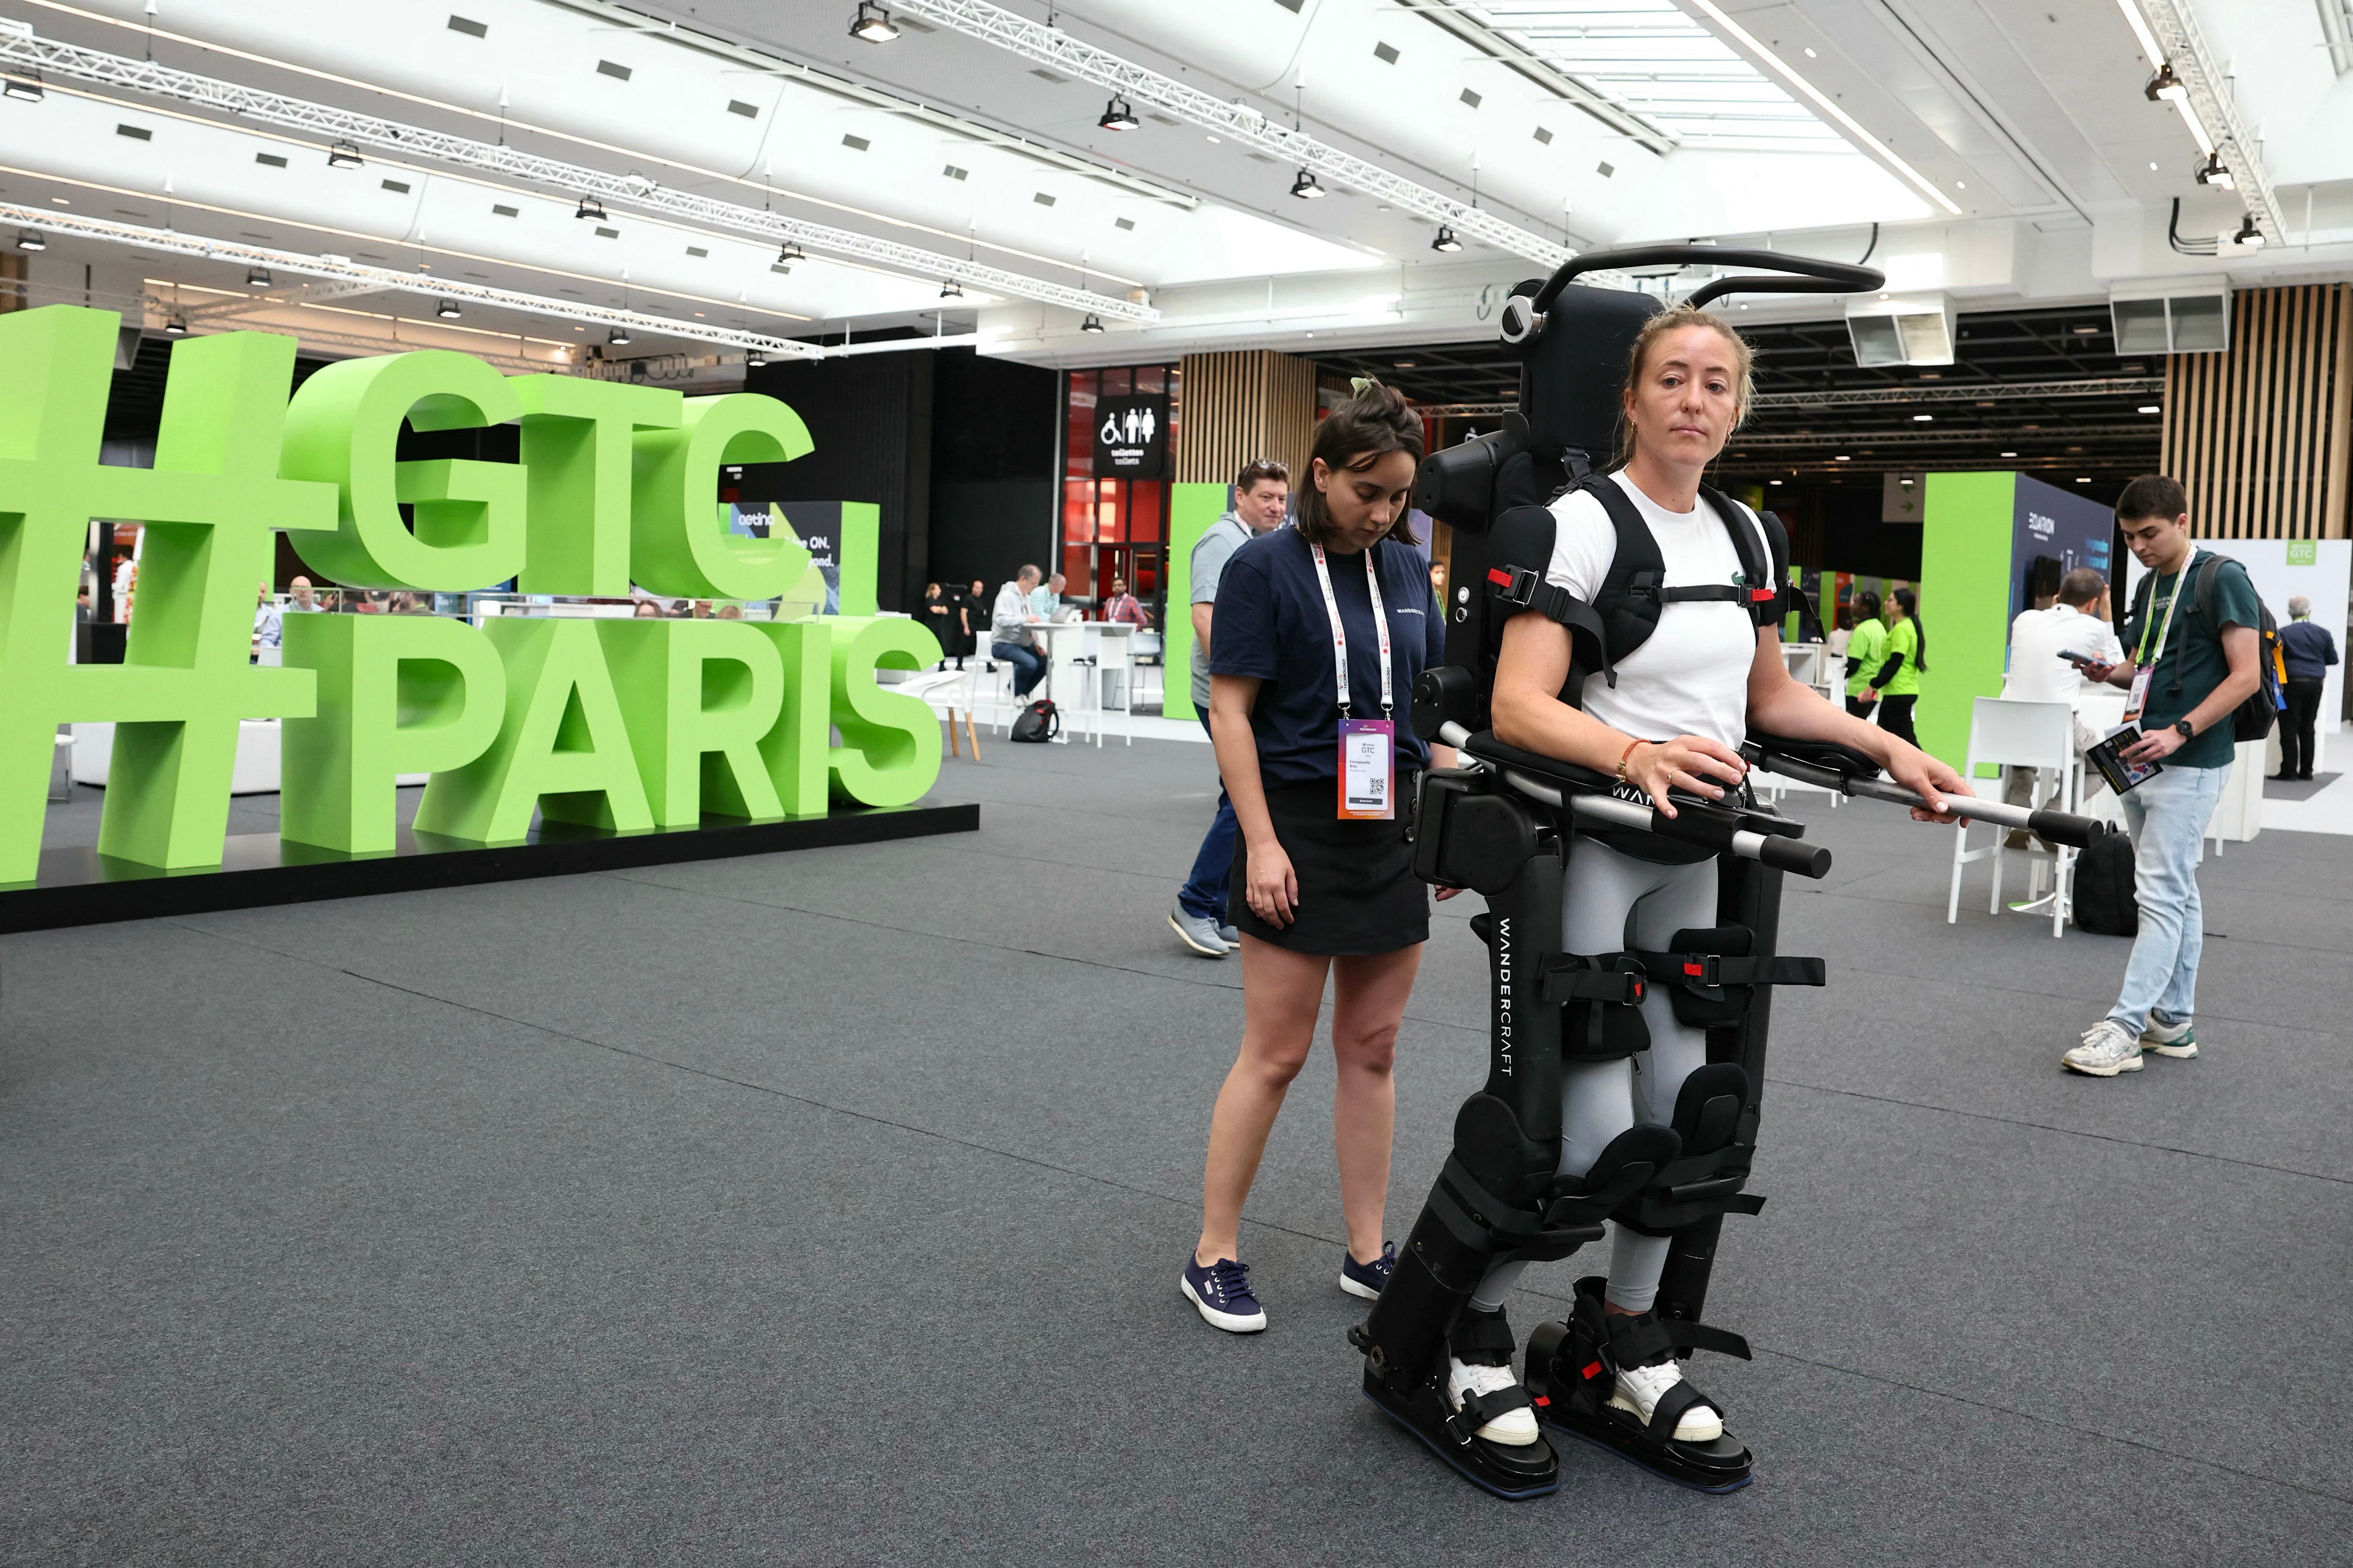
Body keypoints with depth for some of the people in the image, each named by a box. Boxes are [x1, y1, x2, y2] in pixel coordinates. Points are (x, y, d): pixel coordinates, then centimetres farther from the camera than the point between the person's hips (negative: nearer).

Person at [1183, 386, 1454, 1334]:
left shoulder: (1407, 568, 9)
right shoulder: (1264, 566, -7)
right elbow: (1230, 711, -10)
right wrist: (1261, 844, -15)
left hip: (1393, 834, 5)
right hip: (1300, 830, -5)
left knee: (1372, 1050, 10)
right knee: (1276, 1055, -1)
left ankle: (1368, 1255, 22)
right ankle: (1214, 1258, 14)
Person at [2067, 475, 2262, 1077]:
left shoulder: (2223, 578, -10)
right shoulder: (2150, 585, 14)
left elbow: (2246, 676, -14)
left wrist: (2179, 732, -23)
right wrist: (2110, 672, 0)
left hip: (2189, 766, -8)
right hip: (2139, 760, 8)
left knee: (2161, 894, -9)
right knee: (2178, 894, 13)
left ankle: (2124, 1028, -9)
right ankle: (2173, 1022, 19)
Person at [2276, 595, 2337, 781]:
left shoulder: (2284, 633, -7)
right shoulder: (2323, 633, 5)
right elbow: (2333, 660, 11)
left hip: (2293, 683, -4)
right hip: (2316, 684, 4)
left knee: (2289, 728, -2)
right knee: (2307, 728, 11)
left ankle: (2289, 770, -5)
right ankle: (2306, 771, 13)